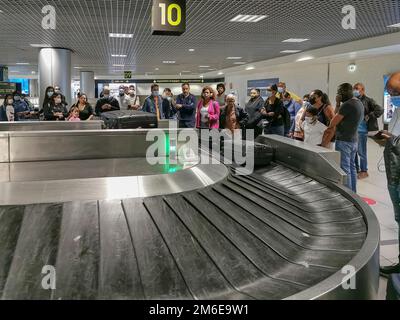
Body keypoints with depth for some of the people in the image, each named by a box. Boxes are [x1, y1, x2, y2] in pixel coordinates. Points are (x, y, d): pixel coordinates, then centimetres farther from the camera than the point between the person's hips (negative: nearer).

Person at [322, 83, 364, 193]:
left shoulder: (347, 105, -19)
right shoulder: (359, 103, 10)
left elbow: (333, 123, -17)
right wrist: (339, 104, 4)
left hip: (344, 141, -10)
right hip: (354, 140, 10)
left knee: (345, 169, -3)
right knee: (352, 167, 16)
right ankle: (353, 193, 25)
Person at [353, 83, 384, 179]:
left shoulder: (367, 100, -6)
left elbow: (380, 110, -12)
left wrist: (368, 117, -15)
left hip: (361, 130, -6)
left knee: (361, 151, 2)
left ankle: (364, 171, 15)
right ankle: (356, 169, 27)